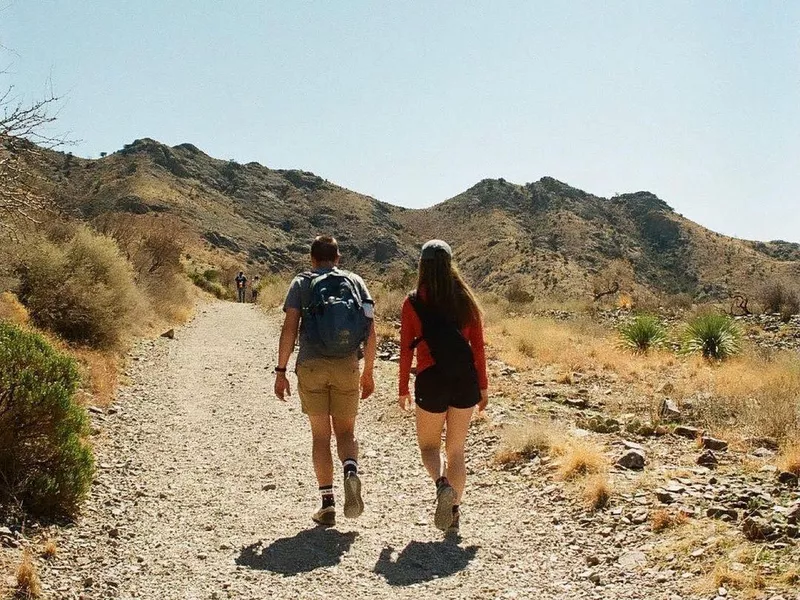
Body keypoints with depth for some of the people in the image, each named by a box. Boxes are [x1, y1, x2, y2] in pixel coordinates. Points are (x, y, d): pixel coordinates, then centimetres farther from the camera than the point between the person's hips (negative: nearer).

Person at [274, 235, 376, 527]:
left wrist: (280, 371, -2)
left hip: (311, 366, -1)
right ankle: (351, 472, -18)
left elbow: (289, 328, -5)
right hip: (347, 367, 1)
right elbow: (370, 332, 5)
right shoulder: (356, 282, 10)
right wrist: (368, 372, 13)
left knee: (320, 435, 8)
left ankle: (327, 503, 5)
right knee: (345, 432, 12)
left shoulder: (301, 283, 6)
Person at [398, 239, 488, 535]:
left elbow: (406, 350, -3)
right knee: (456, 449, 15)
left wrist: (403, 389, 6)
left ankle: (442, 485, -15)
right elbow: (478, 346, 3)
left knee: (429, 445, 14)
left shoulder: (413, 303, -4)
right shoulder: (466, 299, 2)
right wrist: (483, 386, 10)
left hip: (432, 381, -3)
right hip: (465, 380, 3)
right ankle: (454, 512, 13)